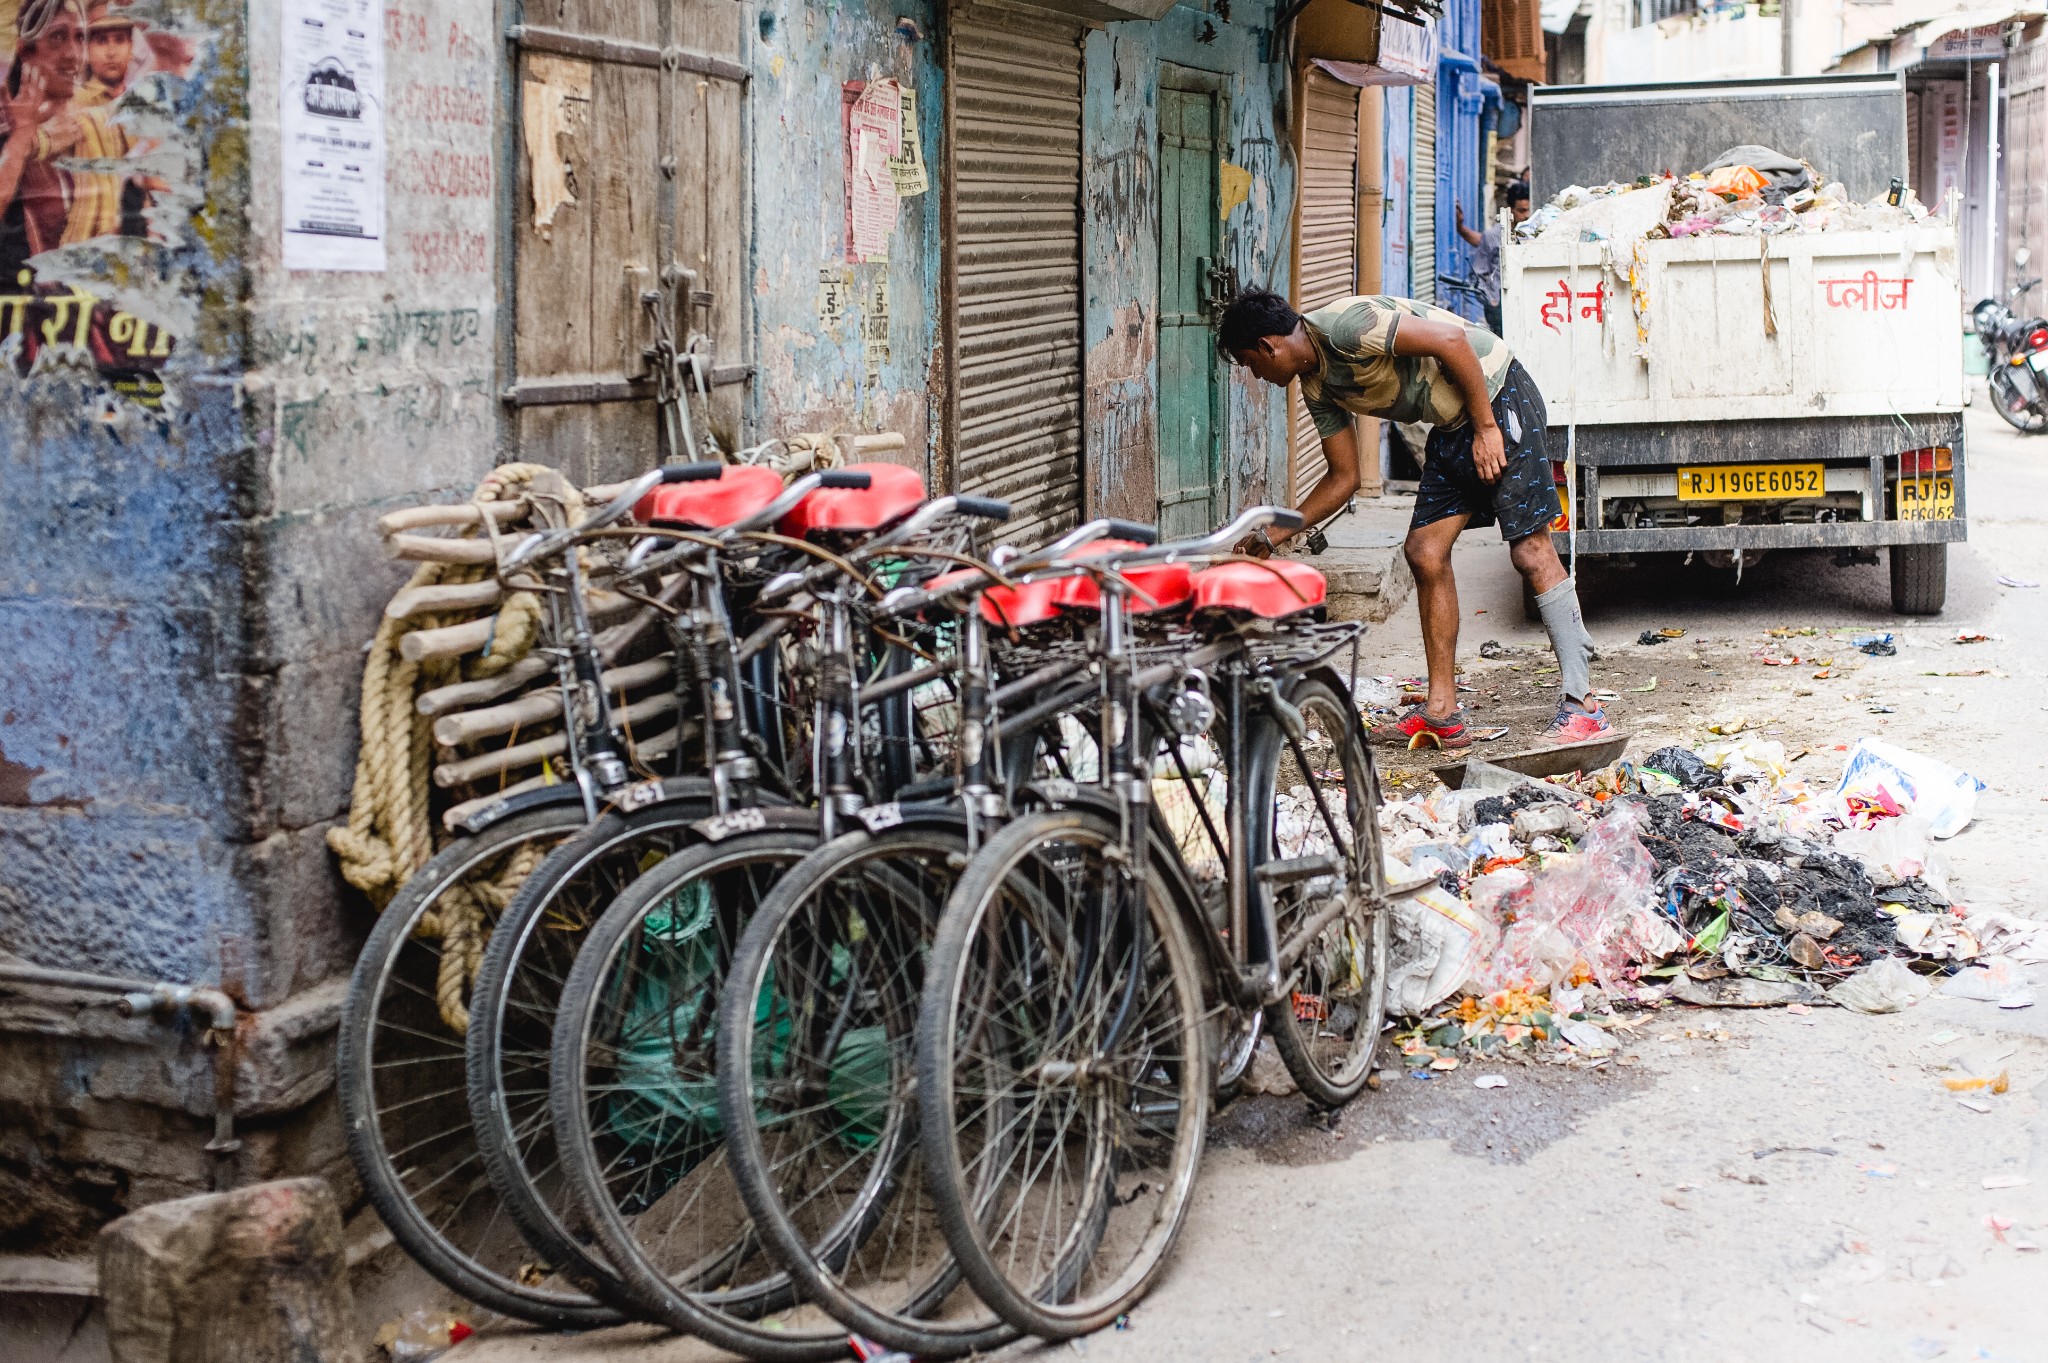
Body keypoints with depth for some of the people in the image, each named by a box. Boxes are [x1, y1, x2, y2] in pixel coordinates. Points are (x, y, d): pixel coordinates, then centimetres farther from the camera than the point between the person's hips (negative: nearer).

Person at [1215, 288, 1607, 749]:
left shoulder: (1344, 325, -21)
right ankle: (1441, 712, 5)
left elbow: (1452, 340, -24)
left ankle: (1581, 705, -11)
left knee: (1530, 550, -12)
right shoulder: (1317, 387, 7)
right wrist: (1272, 536, 13)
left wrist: (1485, 427, -20)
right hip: (1451, 427, 9)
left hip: (1497, 397, -9)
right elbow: (1343, 478, 15)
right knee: (1424, 553, 2)